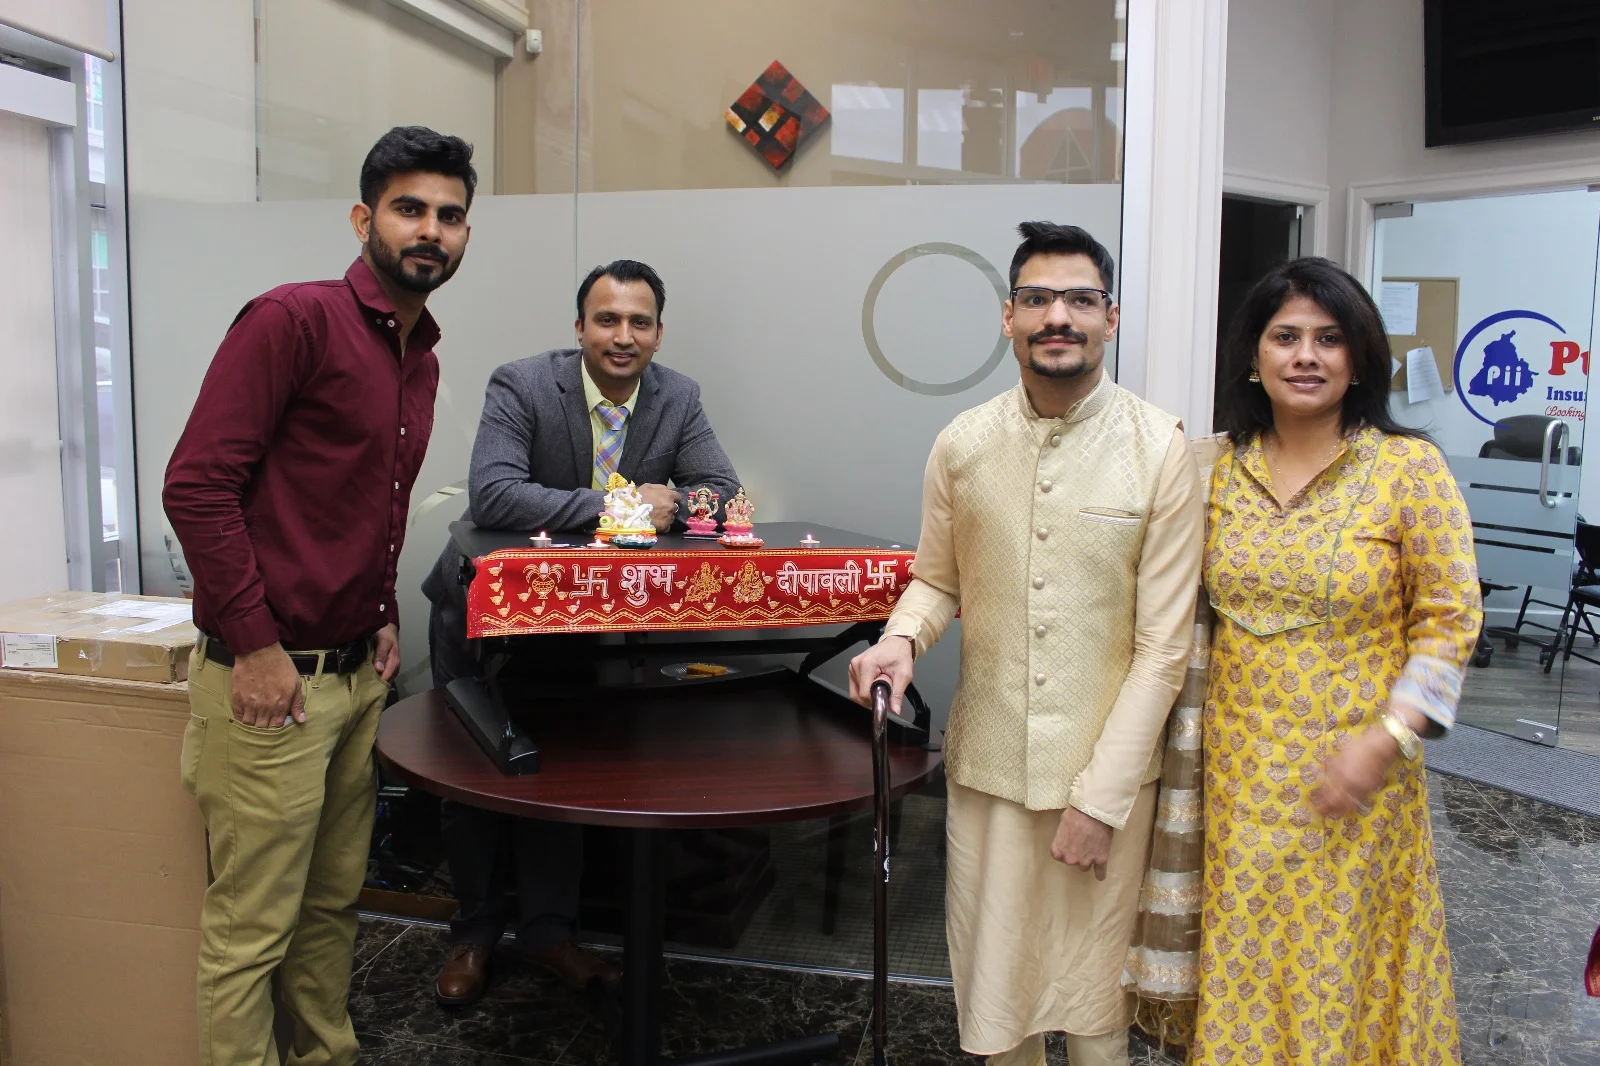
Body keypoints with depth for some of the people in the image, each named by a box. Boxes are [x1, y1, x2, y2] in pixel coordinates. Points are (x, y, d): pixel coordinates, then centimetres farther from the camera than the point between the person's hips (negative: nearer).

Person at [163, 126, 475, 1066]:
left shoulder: (422, 359, 14)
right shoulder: (296, 319, -12)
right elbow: (196, 483, -18)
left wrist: (383, 619, 10)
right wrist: (255, 646, -18)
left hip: (358, 673, 8)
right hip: (272, 678, -8)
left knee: (334, 901, 19)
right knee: (252, 930, 4)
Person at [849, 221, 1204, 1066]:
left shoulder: (1160, 452, -10)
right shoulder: (962, 445, -2)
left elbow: (1162, 647, -9)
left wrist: (1101, 796, -12)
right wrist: (901, 639, -12)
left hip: (1108, 772, -2)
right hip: (989, 762, 2)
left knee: (1094, 994, 12)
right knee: (995, 978, 14)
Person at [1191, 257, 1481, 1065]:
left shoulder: (1409, 468, -8)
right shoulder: (1219, 469, 2)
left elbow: (1449, 619, -7)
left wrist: (1386, 739, -16)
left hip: (1350, 772, -3)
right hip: (1239, 765, 3)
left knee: (1337, 962, 11)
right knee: (1242, 964, 15)